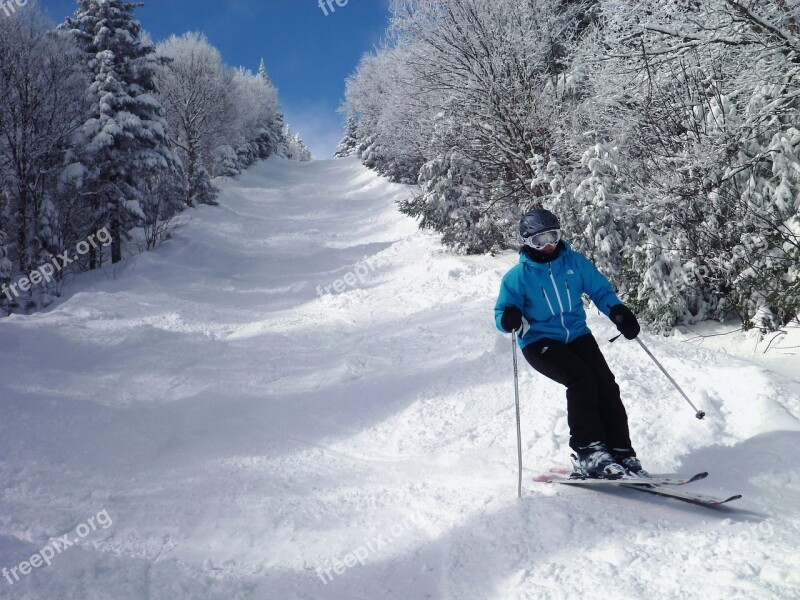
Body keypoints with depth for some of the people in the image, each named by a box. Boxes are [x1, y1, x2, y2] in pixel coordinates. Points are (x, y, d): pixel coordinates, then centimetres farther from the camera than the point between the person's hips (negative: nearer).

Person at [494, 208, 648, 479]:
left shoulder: (575, 262, 3)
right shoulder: (517, 276, -5)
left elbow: (600, 290, 10)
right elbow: (502, 312, -3)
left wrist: (618, 311, -9)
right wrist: (509, 319, -27)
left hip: (577, 335, 4)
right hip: (540, 342, -4)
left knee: (606, 383, -15)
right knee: (581, 378, -26)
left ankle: (621, 452, -9)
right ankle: (587, 452, -21)